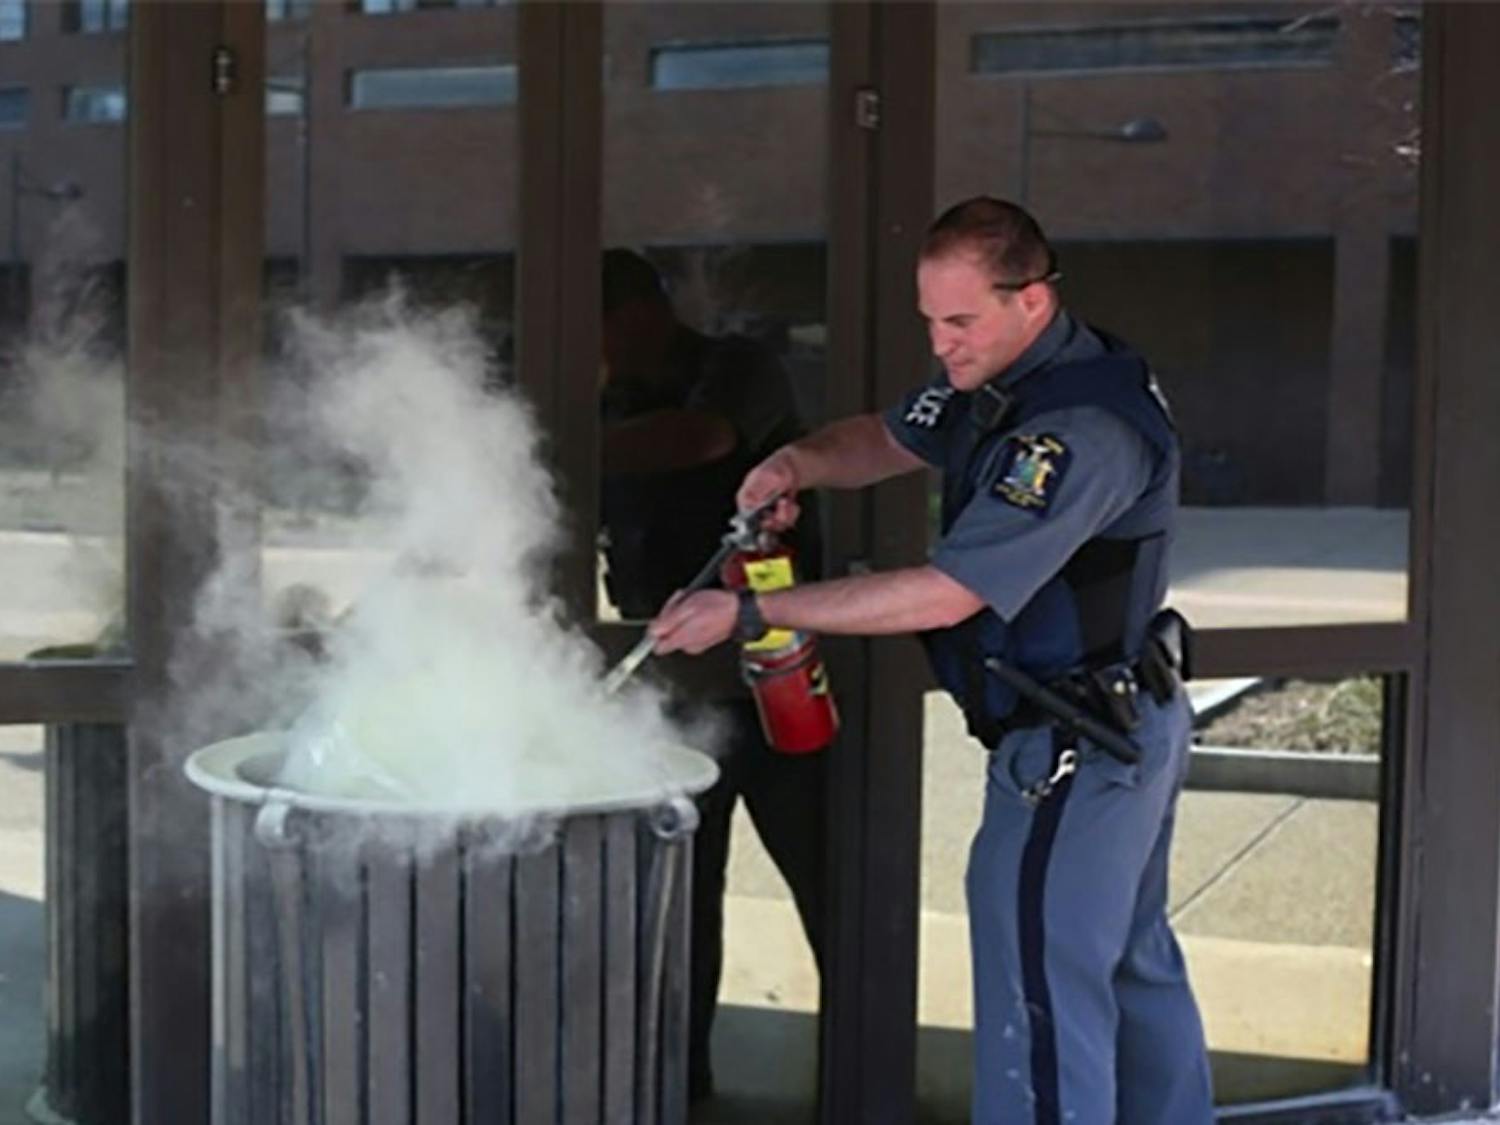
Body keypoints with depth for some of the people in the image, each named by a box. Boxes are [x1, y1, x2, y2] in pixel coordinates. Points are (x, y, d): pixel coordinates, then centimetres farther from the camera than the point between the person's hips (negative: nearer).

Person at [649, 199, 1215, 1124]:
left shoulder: (1079, 430, -28)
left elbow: (945, 595, -31)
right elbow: (890, 440, 15)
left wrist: (750, 614, -28)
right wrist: (801, 463, -9)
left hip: (1072, 751, -10)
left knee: (1040, 1000, -5)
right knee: (1134, 963, 23)